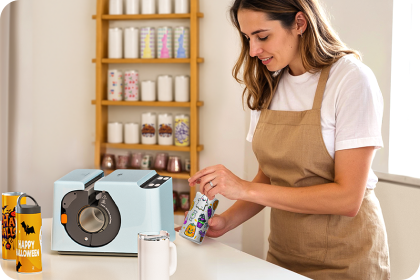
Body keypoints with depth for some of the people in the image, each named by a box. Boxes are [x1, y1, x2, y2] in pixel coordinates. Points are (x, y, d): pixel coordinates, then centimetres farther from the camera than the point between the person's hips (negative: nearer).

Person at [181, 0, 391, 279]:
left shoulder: (352, 79, -17)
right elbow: (269, 175, 8)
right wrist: (228, 220, -9)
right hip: (282, 253, 6)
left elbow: (347, 198, -22)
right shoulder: (266, 85, 3)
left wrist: (247, 189, -24)